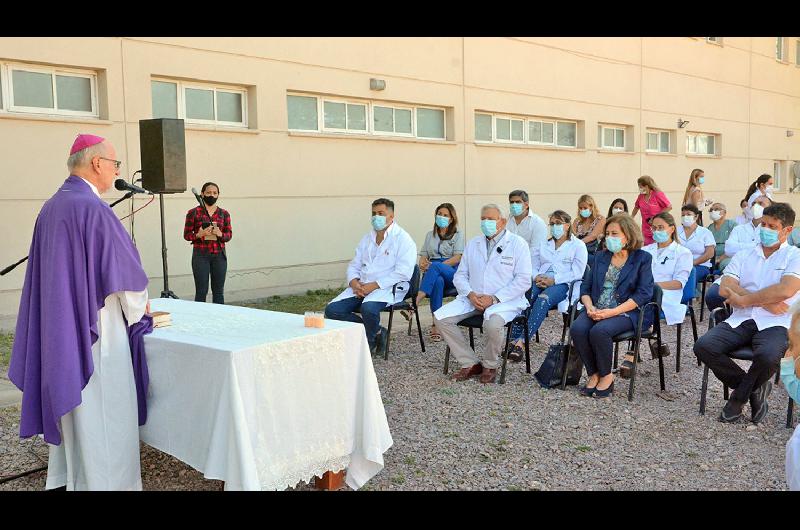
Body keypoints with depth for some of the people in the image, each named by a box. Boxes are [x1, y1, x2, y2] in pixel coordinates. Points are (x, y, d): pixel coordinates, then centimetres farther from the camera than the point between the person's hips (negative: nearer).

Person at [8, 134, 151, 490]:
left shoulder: (51, 207, 9)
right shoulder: (92, 208, -18)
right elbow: (123, 268, -14)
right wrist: (139, 308, 4)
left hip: (58, 328, 9)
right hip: (94, 330, -9)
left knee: (70, 405, 19)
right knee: (101, 413, 1)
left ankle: (66, 478, 31)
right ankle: (103, 481, 9)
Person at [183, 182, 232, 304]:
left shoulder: (224, 214, 9)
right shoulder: (193, 213, 1)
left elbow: (229, 234, 10)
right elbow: (186, 235, 2)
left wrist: (220, 234, -11)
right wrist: (199, 235, -16)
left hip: (219, 255, 3)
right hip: (201, 255, -2)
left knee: (219, 291, 6)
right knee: (201, 291, -2)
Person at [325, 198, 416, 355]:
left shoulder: (402, 239, -4)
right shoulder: (367, 238, 18)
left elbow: (402, 273, -14)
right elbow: (354, 265, 18)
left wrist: (373, 286, -19)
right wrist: (354, 282, -6)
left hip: (388, 288, -7)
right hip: (361, 286, 7)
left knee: (368, 308, -37)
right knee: (332, 310, -12)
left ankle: (369, 343, -6)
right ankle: (376, 331, -2)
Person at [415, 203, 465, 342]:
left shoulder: (458, 234, 13)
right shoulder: (430, 235, 26)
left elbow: (457, 258, -2)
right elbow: (423, 256, 17)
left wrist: (433, 265, -15)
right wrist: (422, 264, -11)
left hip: (452, 272, -2)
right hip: (435, 273, 2)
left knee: (434, 267, -38)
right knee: (438, 281, -38)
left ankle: (416, 301, -52)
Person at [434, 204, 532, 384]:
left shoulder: (517, 243, 0)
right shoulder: (473, 243, 17)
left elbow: (523, 280, -8)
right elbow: (460, 275, 15)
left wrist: (494, 299, -17)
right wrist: (470, 294, -7)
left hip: (505, 300, -5)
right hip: (473, 298, 5)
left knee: (492, 323, -37)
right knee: (440, 317, -15)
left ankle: (490, 366, -6)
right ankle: (470, 364, -3)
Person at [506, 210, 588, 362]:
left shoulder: (578, 245, 11)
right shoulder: (543, 245, 27)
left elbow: (577, 273, -1)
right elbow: (532, 265, 18)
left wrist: (553, 280, -14)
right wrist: (536, 277, -7)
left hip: (563, 284, -4)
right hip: (540, 282, 4)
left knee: (543, 299, -38)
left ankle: (521, 342, -46)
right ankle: (514, 340, -43)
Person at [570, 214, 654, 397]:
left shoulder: (642, 258, 4)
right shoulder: (601, 256, 19)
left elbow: (643, 294, -7)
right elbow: (585, 287, 15)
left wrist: (612, 312, -17)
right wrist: (590, 307, -8)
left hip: (627, 312, -4)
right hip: (597, 310, 5)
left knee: (599, 331, -33)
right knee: (577, 329, -26)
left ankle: (606, 376, -11)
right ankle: (593, 374, -9)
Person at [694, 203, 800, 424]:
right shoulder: (743, 256, 17)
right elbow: (725, 289, 0)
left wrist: (744, 299, -8)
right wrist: (765, 302, -10)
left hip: (774, 324, -4)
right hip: (740, 321, 4)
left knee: (767, 356, -36)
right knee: (703, 346, -22)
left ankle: (739, 397, -3)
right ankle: (754, 389, -1)